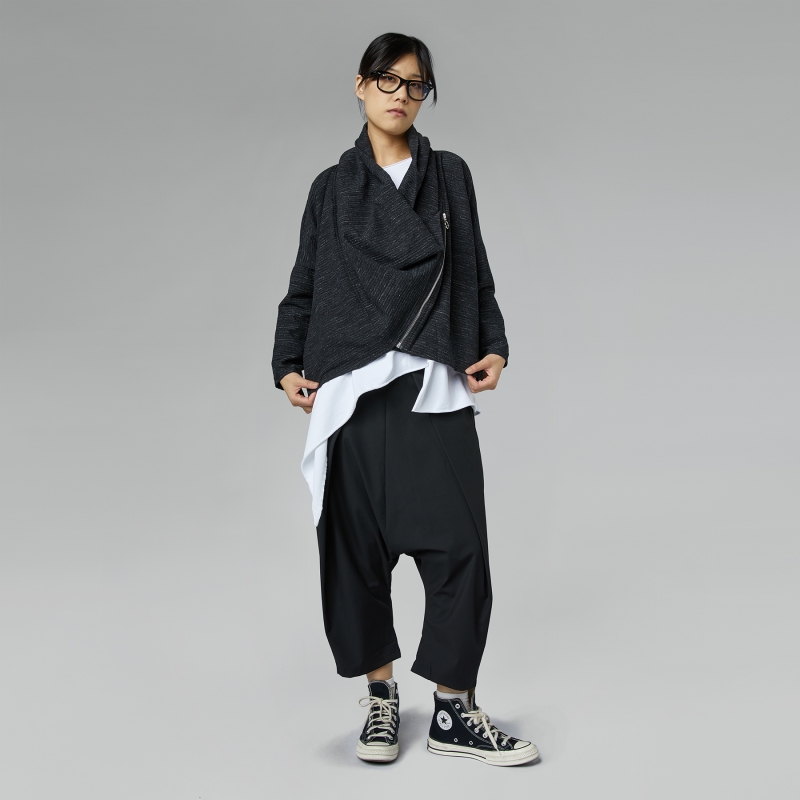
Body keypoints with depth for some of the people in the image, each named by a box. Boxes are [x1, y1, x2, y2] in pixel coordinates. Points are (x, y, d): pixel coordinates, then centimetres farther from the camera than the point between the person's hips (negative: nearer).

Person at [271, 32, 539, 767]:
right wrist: (289, 365, 2)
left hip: (435, 384, 0)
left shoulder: (450, 175, 15)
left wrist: (494, 347, 2)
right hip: (351, 389, 0)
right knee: (358, 547, 2)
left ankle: (455, 710, 3)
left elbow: (476, 273, 15)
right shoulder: (333, 187, 14)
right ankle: (380, 697, 17)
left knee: (457, 543, -7)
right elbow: (305, 285, 14)